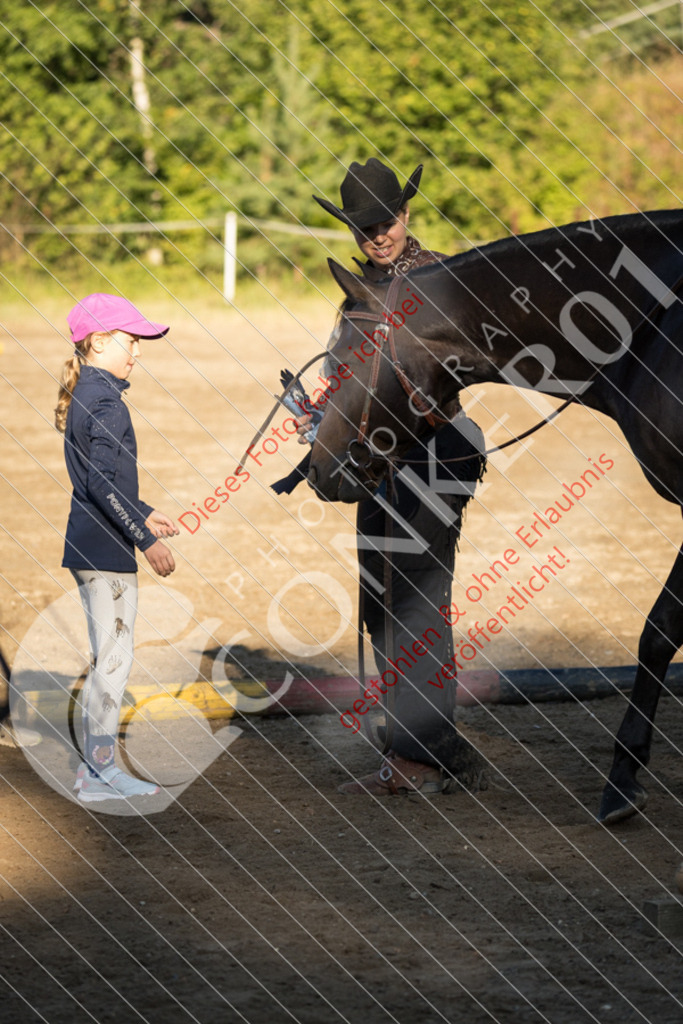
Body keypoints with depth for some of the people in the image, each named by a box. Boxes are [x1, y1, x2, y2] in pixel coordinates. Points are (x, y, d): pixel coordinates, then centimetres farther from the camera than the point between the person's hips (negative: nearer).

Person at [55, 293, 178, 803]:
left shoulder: (82, 395, 14)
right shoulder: (105, 399, -16)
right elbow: (104, 482, -23)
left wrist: (142, 513, 29)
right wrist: (145, 538, -21)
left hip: (89, 546, 10)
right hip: (106, 550, -10)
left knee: (109, 657, 15)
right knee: (113, 659, -4)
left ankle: (95, 764, 19)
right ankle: (102, 771, -1)